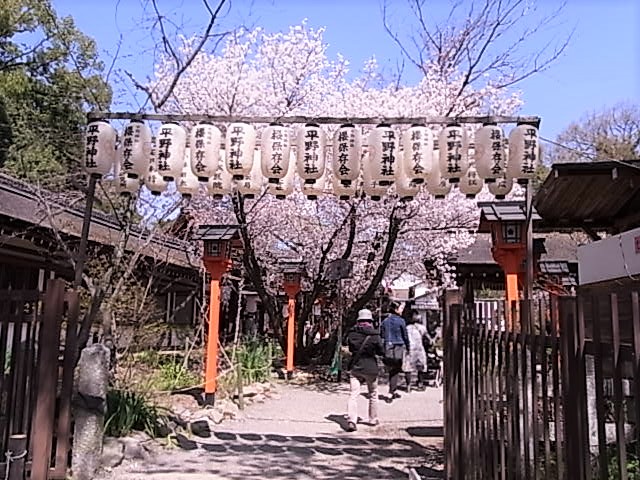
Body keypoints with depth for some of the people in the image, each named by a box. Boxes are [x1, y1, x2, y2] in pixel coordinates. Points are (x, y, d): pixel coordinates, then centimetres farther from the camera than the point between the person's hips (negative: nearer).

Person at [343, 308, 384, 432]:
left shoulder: (351, 333, -4)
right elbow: (381, 352, -5)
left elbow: (344, 343, 12)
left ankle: (351, 421, -17)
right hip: (370, 368, -1)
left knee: (353, 395, -3)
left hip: (355, 367, 1)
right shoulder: (374, 334, -12)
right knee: (373, 395, 18)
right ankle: (373, 419, 27)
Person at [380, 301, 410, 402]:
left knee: (391, 370, 15)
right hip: (398, 347, -4)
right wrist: (407, 347, 11)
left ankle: (394, 391, 23)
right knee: (395, 371, 1)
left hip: (387, 348, 4)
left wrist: (382, 349, 14)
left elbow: (381, 336, 8)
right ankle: (391, 393, -4)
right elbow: (405, 335, -1)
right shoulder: (400, 320, -6)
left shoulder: (385, 321, 6)